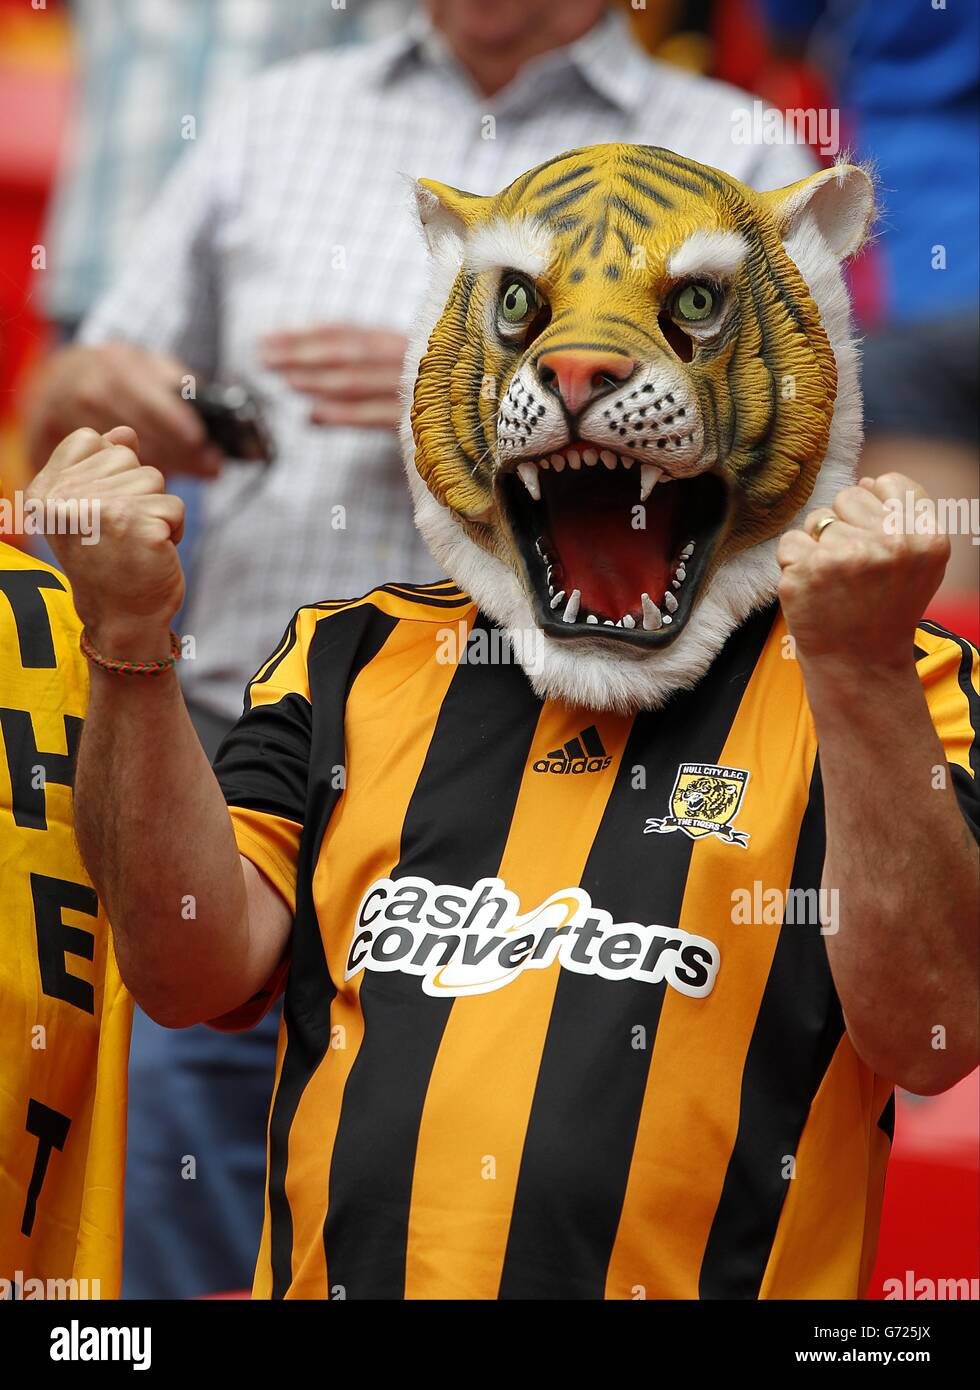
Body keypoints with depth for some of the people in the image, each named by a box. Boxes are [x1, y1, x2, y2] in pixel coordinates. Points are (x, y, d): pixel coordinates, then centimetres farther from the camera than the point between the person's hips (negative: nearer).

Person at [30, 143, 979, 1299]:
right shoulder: (352, 661, 16)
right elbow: (197, 974, 5)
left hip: (691, 1276, -2)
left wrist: (859, 675, -15)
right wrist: (131, 649, -4)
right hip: (340, 1276, 2)